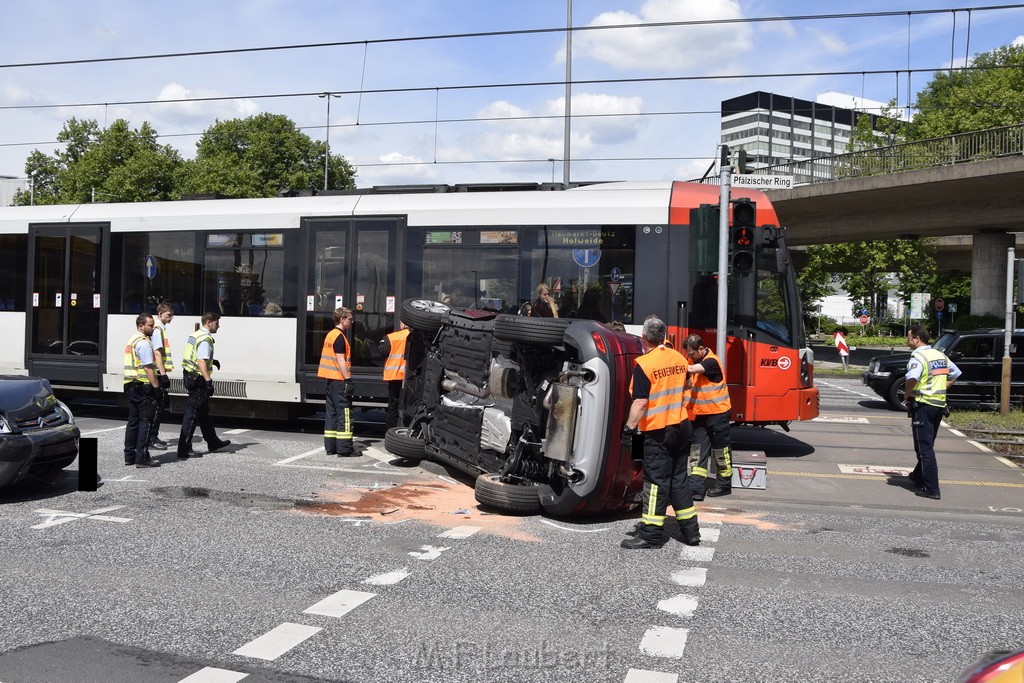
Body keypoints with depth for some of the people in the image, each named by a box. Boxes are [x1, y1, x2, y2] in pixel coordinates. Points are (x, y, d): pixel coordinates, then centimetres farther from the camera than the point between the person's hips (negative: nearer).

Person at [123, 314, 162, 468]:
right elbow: (148, 367, -19)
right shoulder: (143, 342, -13)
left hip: (131, 386, 10)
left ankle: (129, 456, 19)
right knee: (145, 422, -7)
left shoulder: (131, 341, 19)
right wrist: (156, 386, -19)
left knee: (133, 421, 14)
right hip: (143, 387, -10)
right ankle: (142, 458, -7)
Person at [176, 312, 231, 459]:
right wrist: (208, 381, -28)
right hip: (198, 379, -11)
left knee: (204, 412, 20)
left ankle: (213, 443, 33)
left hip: (191, 377, 11)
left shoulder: (196, 335, 14)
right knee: (192, 414, -6)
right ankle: (184, 450, -3)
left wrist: (211, 361, 27)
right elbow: (201, 363, -26)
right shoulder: (205, 339, -17)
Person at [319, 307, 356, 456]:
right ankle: (344, 448, -8)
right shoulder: (339, 336, -13)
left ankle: (330, 447, 14)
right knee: (344, 414, -7)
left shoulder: (330, 334, 17)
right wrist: (348, 379, -18)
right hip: (339, 380, -10)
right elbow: (341, 361, -18)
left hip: (330, 380, 10)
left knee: (332, 413, 11)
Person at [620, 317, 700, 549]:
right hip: (682, 426, 7)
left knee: (656, 480, -2)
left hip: (658, 431, -7)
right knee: (678, 479, 15)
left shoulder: (644, 364, -15)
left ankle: (651, 534, 1)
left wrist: (629, 427, -13)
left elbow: (641, 402, -19)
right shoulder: (679, 358, 7)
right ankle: (690, 531, 20)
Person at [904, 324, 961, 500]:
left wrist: (907, 393, -15)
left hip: (923, 405, -8)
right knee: (928, 445, 21)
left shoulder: (918, 357, -15)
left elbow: (912, 378, -33)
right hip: (940, 405, 8)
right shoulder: (940, 355, 12)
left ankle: (931, 489, -6)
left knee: (925, 448, -5)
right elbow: (955, 374, 24)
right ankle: (918, 477, 36)